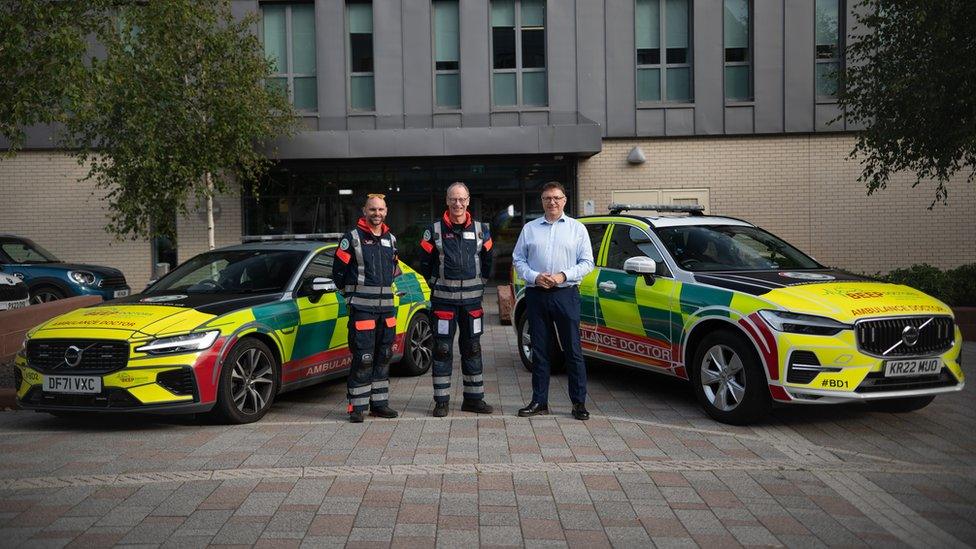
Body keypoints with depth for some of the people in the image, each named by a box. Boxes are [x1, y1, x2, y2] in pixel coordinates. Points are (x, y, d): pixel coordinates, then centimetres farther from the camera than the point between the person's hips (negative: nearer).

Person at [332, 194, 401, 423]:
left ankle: (379, 402, 18)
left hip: (386, 305, 6)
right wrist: (352, 294, 4)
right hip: (362, 307, -6)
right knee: (363, 357, -8)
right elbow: (338, 271, -2)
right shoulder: (352, 238, -5)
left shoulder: (390, 239, 13)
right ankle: (357, 406, -1)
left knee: (383, 356, 10)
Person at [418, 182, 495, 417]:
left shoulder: (480, 230, 7)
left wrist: (478, 282, 11)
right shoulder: (434, 230, 1)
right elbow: (425, 262, 7)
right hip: (443, 299, -2)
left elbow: (487, 261, 16)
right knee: (442, 349, 0)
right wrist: (436, 284, 5)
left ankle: (474, 398, 18)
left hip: (472, 299, 2)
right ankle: (442, 401, 8)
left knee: (472, 349, 9)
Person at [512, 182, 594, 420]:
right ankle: (539, 401, 14)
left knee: (573, 349, -2)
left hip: (566, 295, -2)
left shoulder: (577, 228, 9)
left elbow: (587, 262, 5)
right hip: (536, 295, 2)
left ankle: (579, 402, 5)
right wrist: (534, 277, -8)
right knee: (539, 350, 6)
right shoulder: (529, 228, 12)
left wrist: (563, 276, -10)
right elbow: (518, 259, 10)